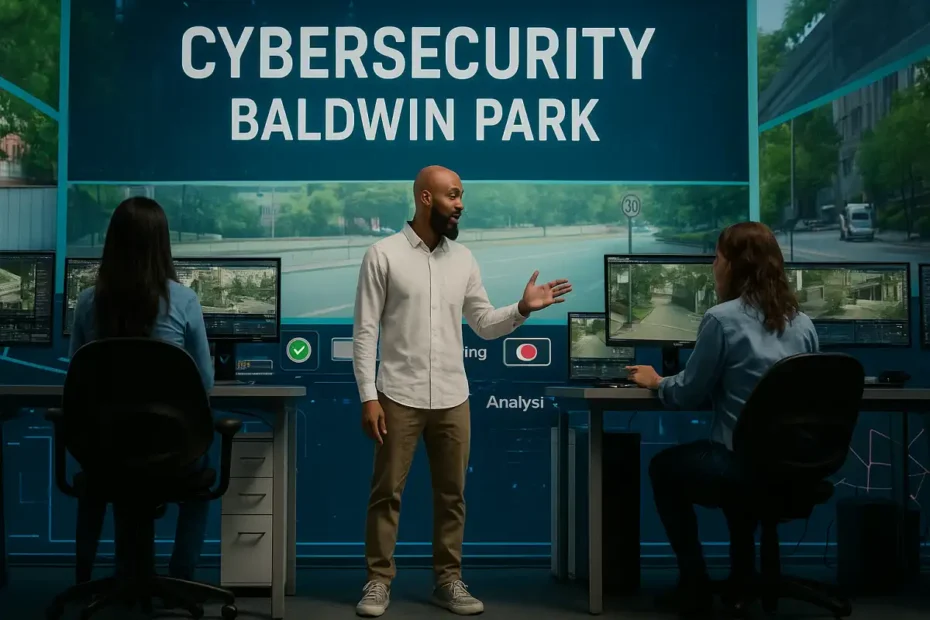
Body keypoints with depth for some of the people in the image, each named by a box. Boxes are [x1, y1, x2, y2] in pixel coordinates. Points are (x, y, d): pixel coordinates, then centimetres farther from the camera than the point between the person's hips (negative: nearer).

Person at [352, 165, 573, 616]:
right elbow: (365, 331, -6)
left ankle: (448, 580, 21)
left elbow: (486, 326, 13)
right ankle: (379, 581, 16)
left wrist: (522, 309, -6)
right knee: (387, 493, 3)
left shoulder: (463, 258, 9)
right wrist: (367, 397, -11)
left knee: (451, 494, 10)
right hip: (399, 397, -4)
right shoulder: (384, 254, -4)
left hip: (453, 399, 4)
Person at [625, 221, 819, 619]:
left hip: (744, 467, -6)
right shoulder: (803, 323, 7)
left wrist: (657, 383, 15)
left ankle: (695, 585, 21)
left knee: (664, 467, 23)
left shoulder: (722, 318, -12)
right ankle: (742, 576, 37)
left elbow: (689, 396, -6)